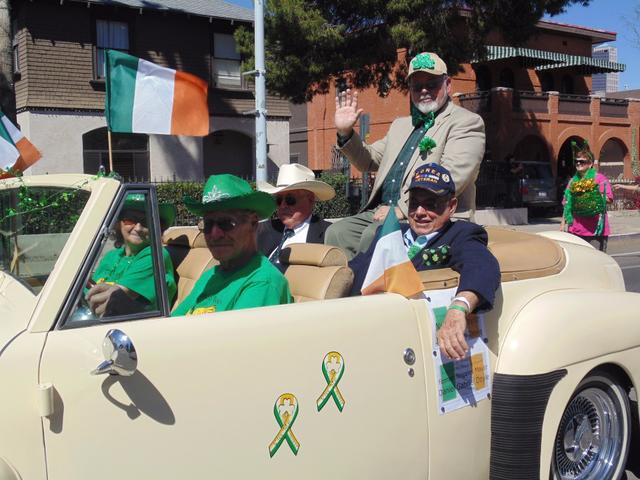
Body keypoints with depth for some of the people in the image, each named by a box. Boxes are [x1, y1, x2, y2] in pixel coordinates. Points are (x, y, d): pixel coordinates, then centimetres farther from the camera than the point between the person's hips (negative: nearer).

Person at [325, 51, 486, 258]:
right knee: (337, 232, -15)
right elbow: (369, 160, 31)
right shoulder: (401, 125, 26)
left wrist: (403, 209, -20)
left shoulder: (467, 122, 0)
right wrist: (345, 132, 12)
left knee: (375, 235, -32)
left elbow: (451, 177, -15)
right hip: (383, 211, 7)